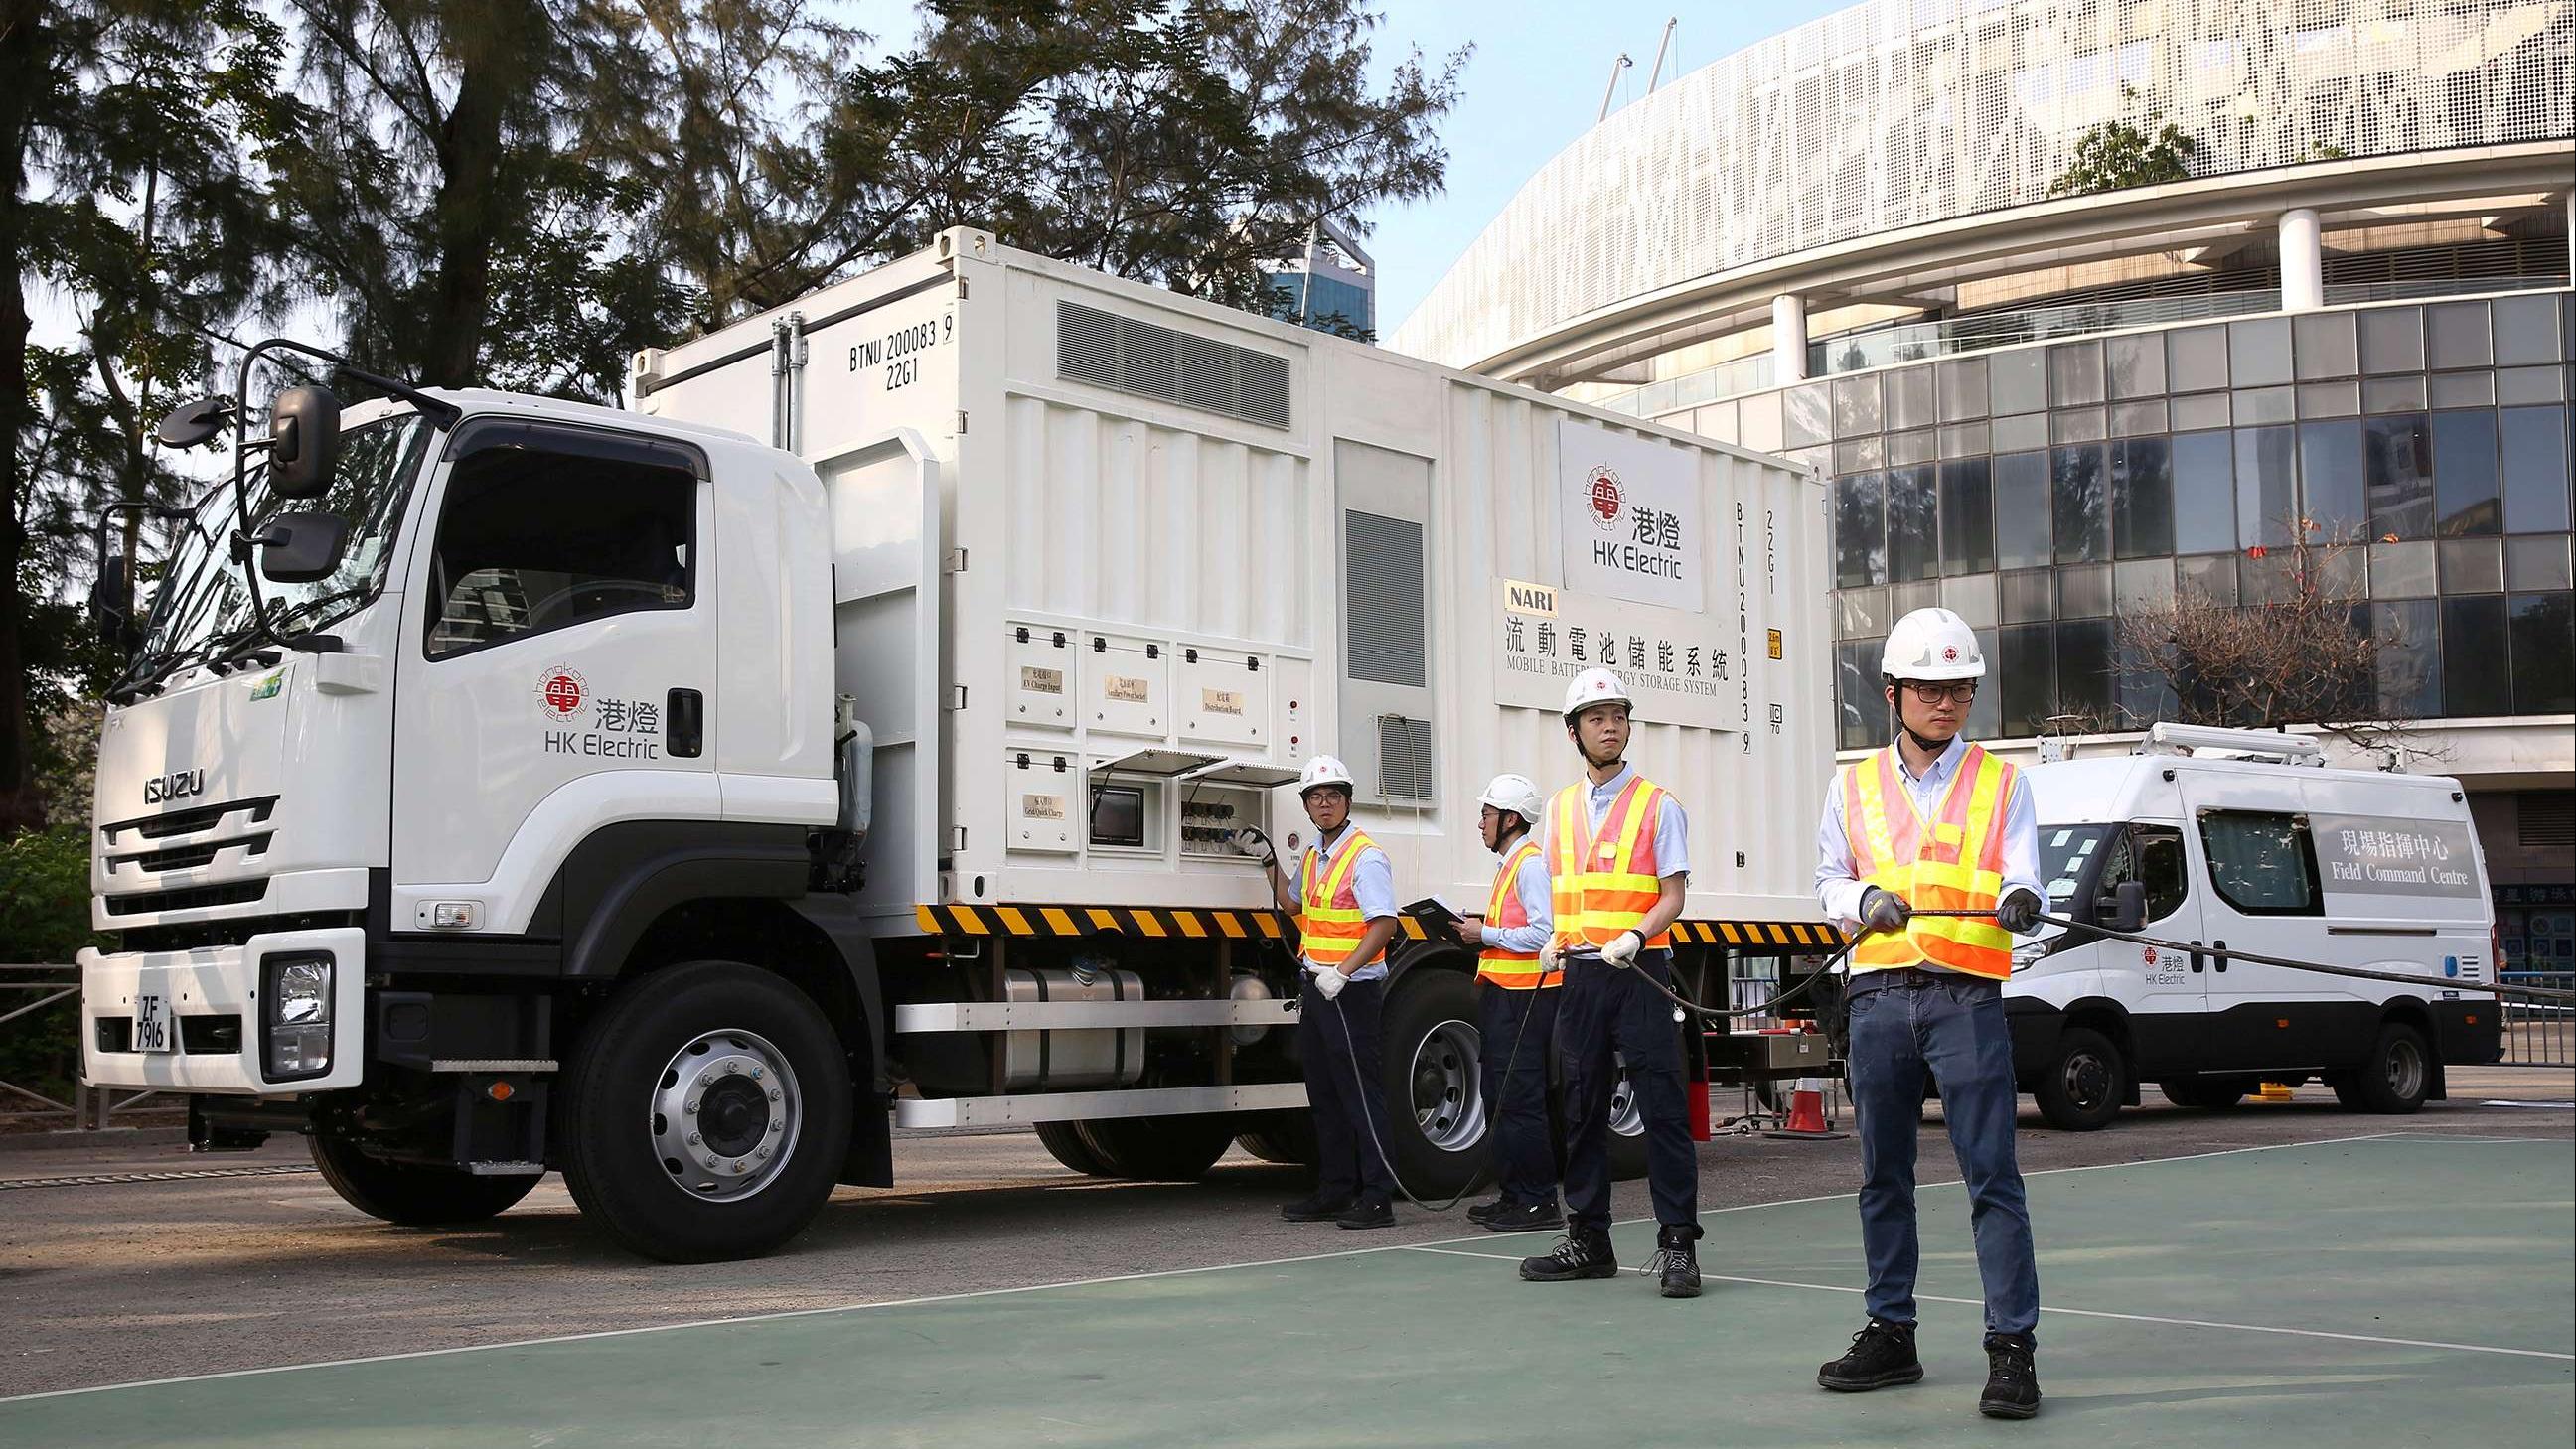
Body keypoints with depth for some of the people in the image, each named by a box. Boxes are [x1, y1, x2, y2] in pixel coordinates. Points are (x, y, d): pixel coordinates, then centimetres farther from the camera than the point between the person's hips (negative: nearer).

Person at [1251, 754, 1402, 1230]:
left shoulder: (1365, 856, -12)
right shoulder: (1313, 855, 15)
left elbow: (1384, 924, -21)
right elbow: (1293, 905, 33)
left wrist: (1342, 972, -29)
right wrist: (1270, 862, 23)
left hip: (1351, 990, -9)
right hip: (1315, 987, 9)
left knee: (1361, 1093, -7)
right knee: (1324, 1095, 13)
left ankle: (1377, 1198, -3)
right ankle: (1335, 1191, 21)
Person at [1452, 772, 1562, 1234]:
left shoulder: (1531, 863, -12)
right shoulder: (1510, 863, 20)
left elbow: (1544, 933, -21)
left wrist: (1487, 934, -14)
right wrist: (1479, 934, 11)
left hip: (1524, 998, -11)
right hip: (1503, 994, 11)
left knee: (1520, 1101, -9)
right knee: (1498, 1099, 13)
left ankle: (1540, 1203, -5)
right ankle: (1514, 1196, 20)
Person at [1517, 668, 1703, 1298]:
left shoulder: (1657, 805, 1)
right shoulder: (1559, 808, 14)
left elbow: (1672, 895, -3)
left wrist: (1636, 936, -20)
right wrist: (1555, 943, 2)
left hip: (1640, 970, -5)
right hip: (1580, 971, 5)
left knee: (1662, 1105, -6)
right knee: (1582, 1108, 9)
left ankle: (1678, 1245, -2)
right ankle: (1588, 1240, 18)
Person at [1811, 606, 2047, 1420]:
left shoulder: (2002, 785, 7)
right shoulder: (1855, 786, 13)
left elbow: (2021, 886, -2)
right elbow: (1828, 881, 14)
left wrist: (2018, 902, -25)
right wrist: (1865, 900, -8)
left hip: (1966, 997, -3)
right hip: (1879, 995, 3)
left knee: (1992, 1174, -7)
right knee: (1883, 1175, 10)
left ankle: (2012, 1347, -3)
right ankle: (1890, 1334, 21)